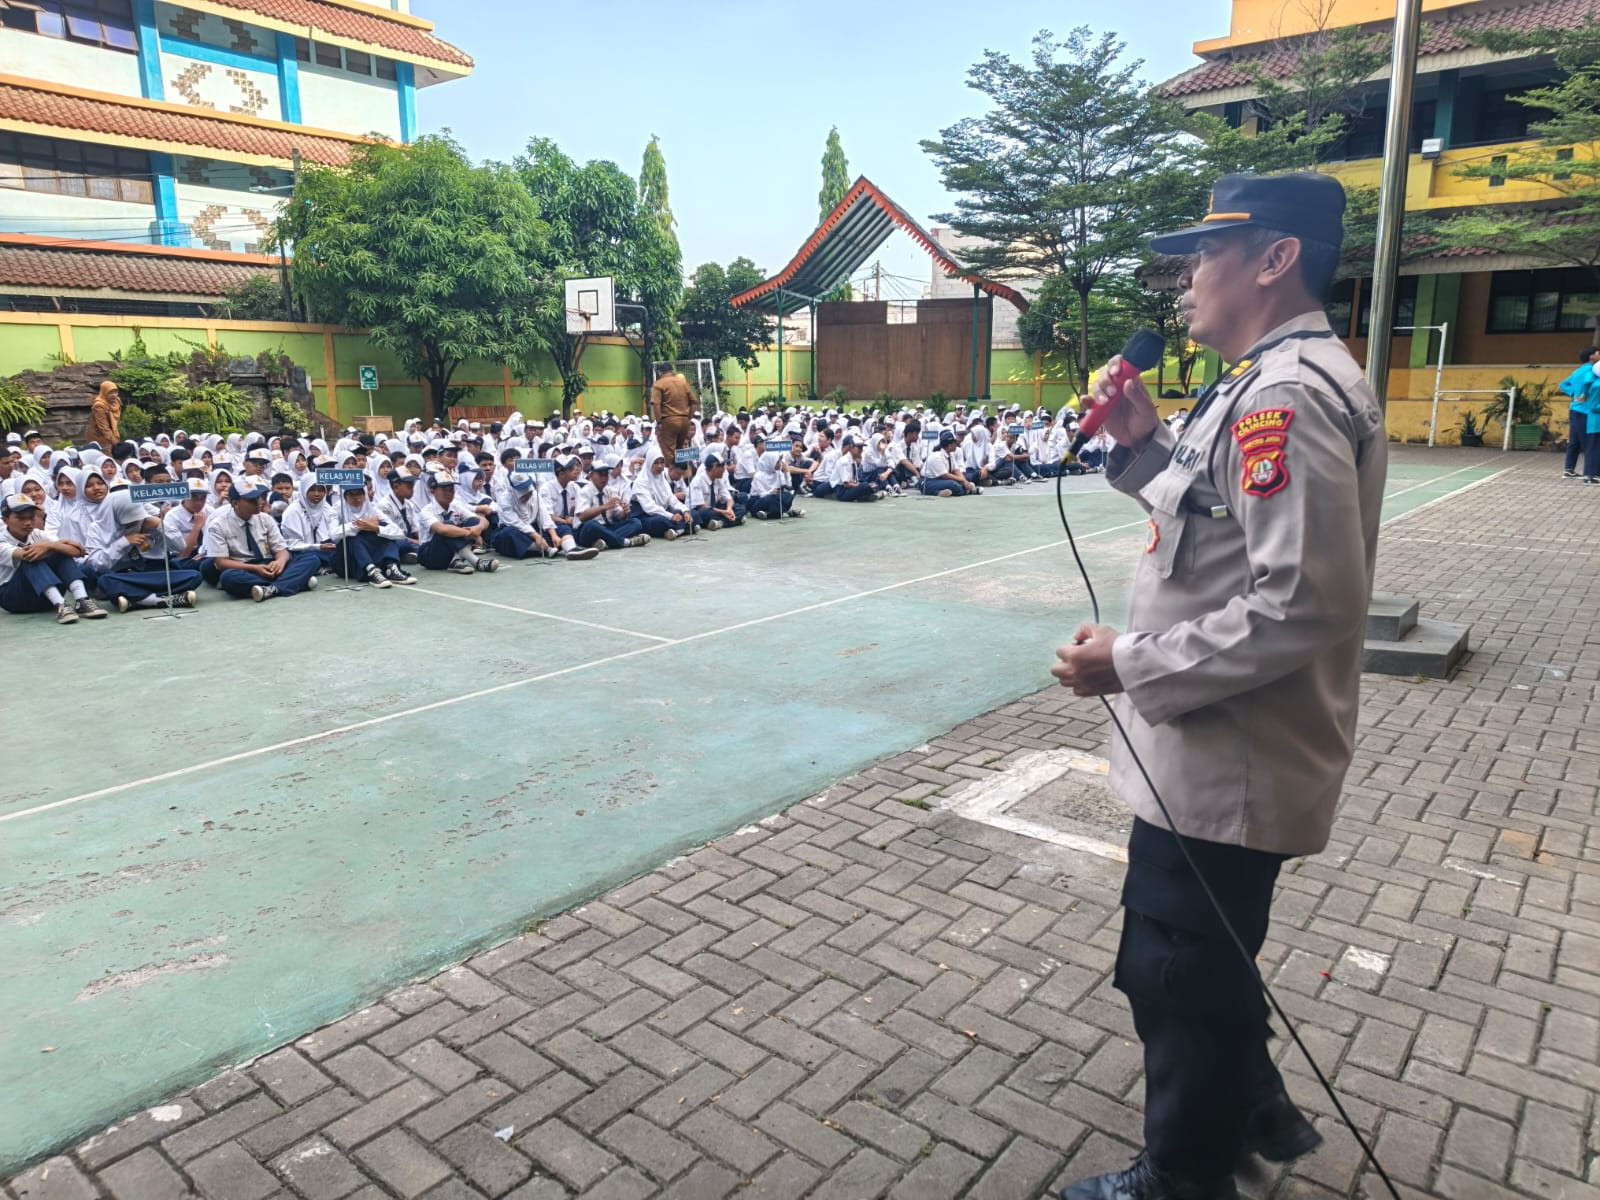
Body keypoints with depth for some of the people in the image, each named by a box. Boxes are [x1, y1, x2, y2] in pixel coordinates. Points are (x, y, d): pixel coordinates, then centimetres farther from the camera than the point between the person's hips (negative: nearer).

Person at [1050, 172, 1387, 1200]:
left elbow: (1301, 604, -28)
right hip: (1222, 749, 10)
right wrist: (1144, 445, 8)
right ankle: (1253, 1110, 49)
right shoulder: (1283, 381, 12)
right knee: (1198, 957, 27)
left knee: (1180, 974, 9)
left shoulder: (1284, 394, -22)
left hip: (1228, 760, -10)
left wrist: (1132, 663, -22)